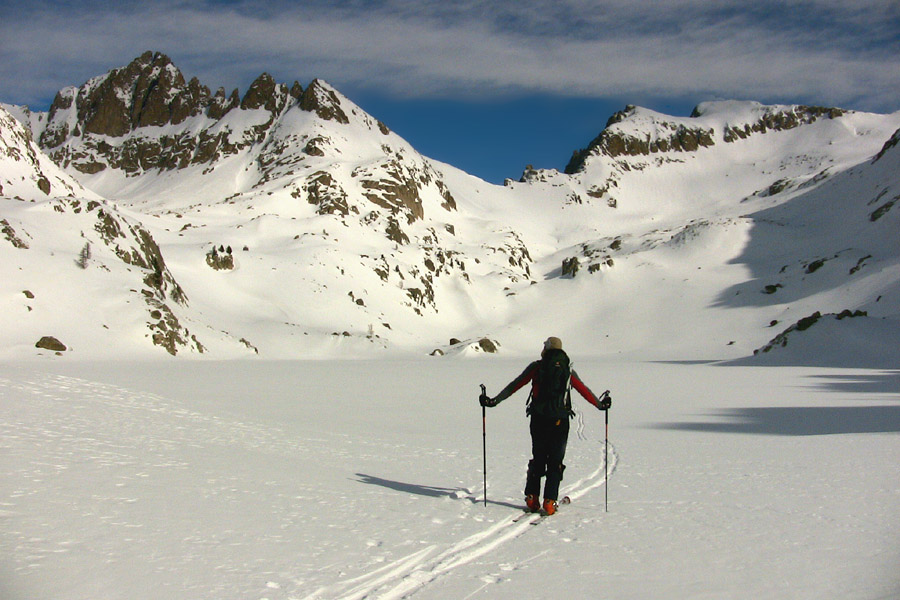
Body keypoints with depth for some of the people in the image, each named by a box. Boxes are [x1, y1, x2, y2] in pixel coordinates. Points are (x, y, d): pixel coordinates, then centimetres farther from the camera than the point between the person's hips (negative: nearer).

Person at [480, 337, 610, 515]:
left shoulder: (536, 367, 4)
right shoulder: (568, 370, 8)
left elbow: (514, 385, 2)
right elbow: (584, 391, 16)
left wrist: (494, 400, 5)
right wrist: (600, 404, 31)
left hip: (538, 419, 1)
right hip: (560, 421, -1)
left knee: (538, 459, 14)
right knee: (555, 462, 5)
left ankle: (532, 499, 12)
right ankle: (549, 502, -2)